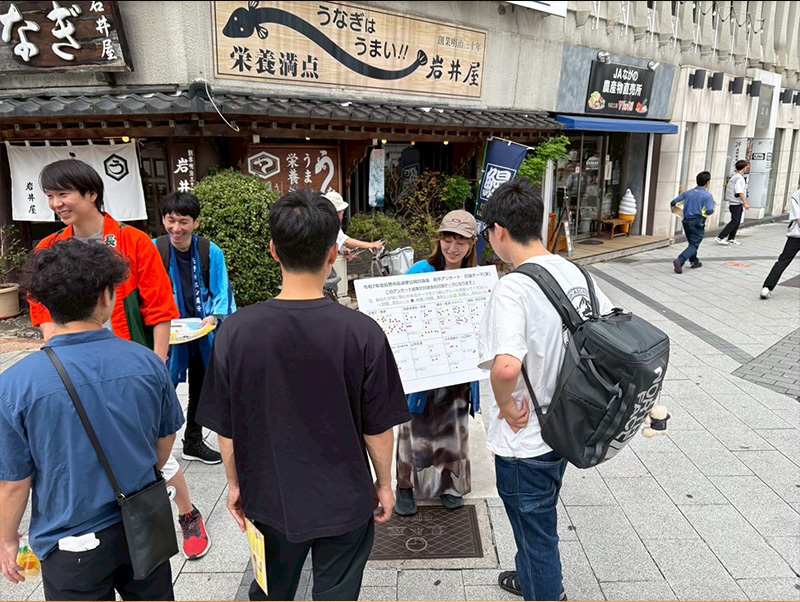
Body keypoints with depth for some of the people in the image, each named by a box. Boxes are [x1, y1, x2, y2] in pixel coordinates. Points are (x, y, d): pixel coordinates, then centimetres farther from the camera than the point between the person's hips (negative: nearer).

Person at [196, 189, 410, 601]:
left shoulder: (235, 331, -17)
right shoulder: (362, 332, -21)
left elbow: (224, 427, -6)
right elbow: (378, 426, -11)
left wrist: (235, 482, 10)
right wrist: (384, 482, 6)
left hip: (269, 499, 2)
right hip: (344, 501, -1)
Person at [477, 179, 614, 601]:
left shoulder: (512, 288, -27)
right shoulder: (574, 273, -3)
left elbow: (506, 367, -42)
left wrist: (504, 403, -21)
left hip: (524, 439, -8)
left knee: (536, 532, 15)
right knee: (537, 522, 31)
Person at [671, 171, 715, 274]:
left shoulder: (687, 193, 4)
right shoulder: (707, 196, -8)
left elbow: (673, 203, 2)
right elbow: (709, 211, -17)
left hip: (686, 221, 5)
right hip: (697, 223, -5)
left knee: (692, 242, 23)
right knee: (694, 245, -5)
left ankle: (694, 261, 35)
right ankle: (679, 261, -26)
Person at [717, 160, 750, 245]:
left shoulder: (735, 176, 13)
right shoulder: (739, 178, -16)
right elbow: (740, 192, -21)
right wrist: (745, 203, -20)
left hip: (737, 203, 10)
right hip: (736, 203, -10)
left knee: (737, 221, 13)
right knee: (734, 221, -9)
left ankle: (731, 238, 17)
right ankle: (720, 237, -10)